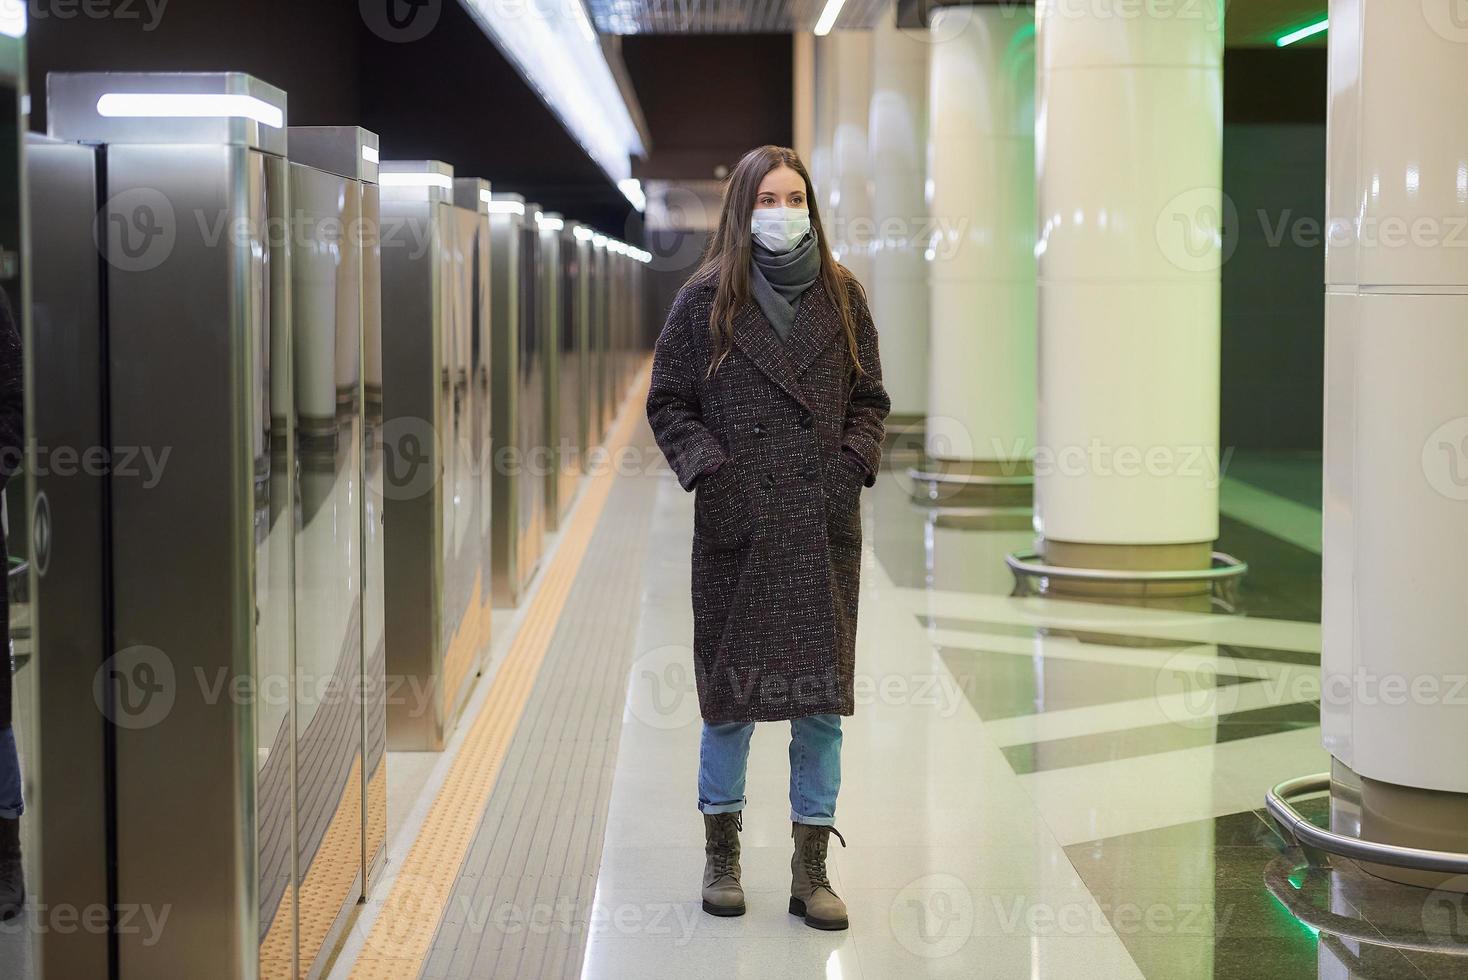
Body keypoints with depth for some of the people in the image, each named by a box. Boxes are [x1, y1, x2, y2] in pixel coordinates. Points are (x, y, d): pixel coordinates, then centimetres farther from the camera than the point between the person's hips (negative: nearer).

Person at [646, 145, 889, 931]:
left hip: (825, 523, 2)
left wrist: (856, 460, -3)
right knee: (732, 689, 6)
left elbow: (869, 397, 13)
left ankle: (811, 866, 11)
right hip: (736, 523, -2)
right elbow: (667, 403, 3)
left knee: (824, 691, 2)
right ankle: (721, 851, 24)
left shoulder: (842, 297, 8)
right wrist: (708, 466, -9)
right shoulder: (705, 298, 1)